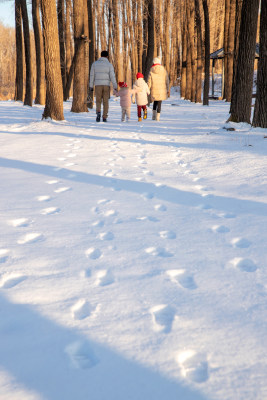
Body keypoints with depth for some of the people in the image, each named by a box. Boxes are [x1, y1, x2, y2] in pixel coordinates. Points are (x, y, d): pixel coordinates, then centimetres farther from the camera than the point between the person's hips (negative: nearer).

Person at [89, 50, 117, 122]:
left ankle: (98, 112, -21)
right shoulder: (109, 64, 0)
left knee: (98, 101, 8)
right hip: (106, 85, -1)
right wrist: (115, 87, -2)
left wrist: (91, 86, 7)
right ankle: (104, 118, 4)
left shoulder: (95, 63, 5)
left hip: (98, 85, 1)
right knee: (105, 102, 8)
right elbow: (112, 76, -6)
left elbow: (92, 75, 3)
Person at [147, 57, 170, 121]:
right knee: (159, 103, 7)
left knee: (155, 101, 22)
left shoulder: (151, 71, -3)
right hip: (162, 89, 0)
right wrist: (168, 90, 6)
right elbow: (167, 81, 1)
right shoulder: (163, 70, 0)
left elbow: (149, 81, -3)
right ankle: (157, 117, 3)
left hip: (154, 89, 0)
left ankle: (154, 115, 12)